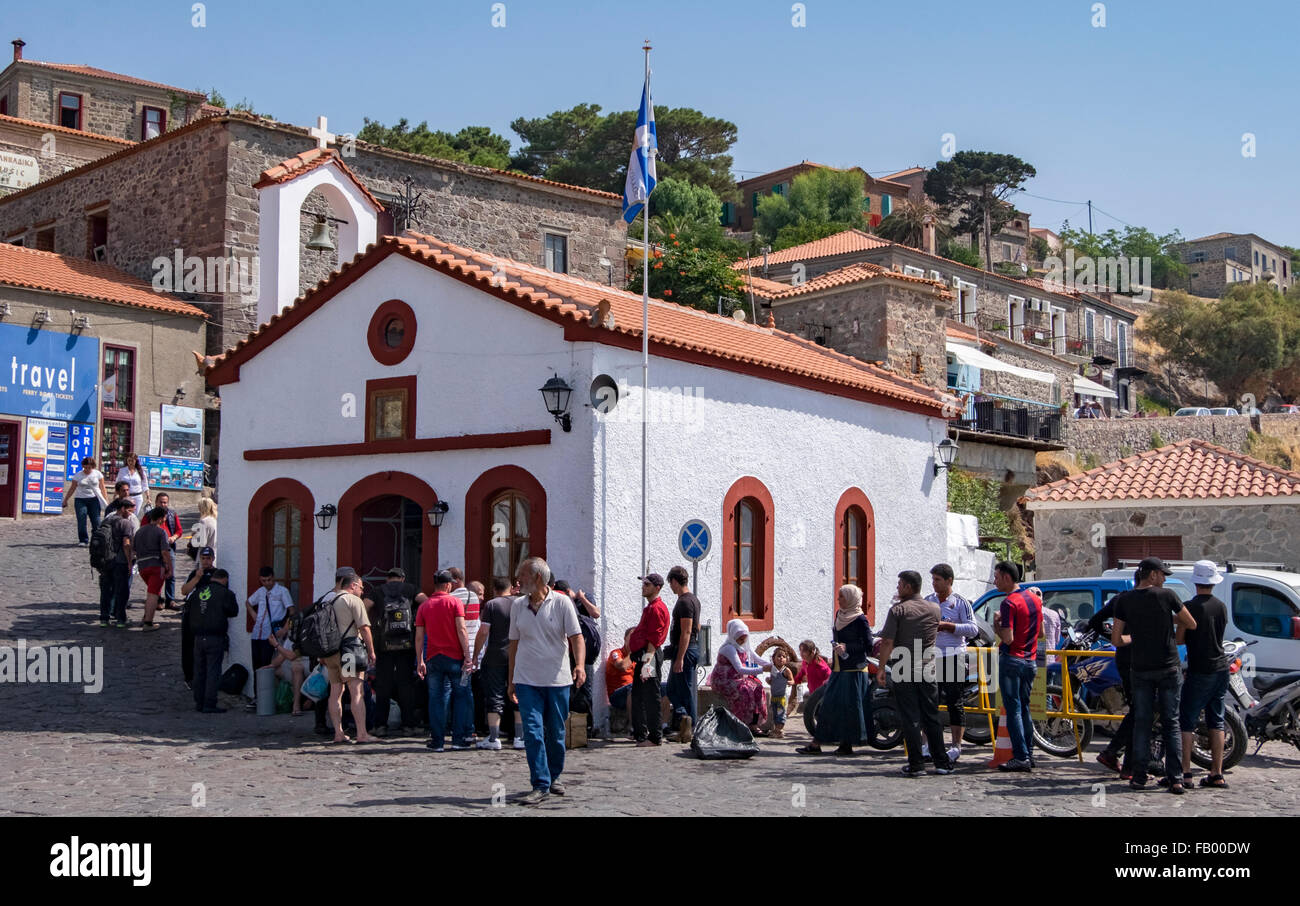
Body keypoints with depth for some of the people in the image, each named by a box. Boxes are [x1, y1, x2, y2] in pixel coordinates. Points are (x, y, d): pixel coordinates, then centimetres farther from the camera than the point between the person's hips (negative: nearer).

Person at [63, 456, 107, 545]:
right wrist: (65, 500, 10)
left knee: (96, 521, -7)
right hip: (80, 500, 0)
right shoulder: (78, 475, 4)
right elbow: (72, 489, 10)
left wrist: (106, 500, 1)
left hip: (94, 500, 0)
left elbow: (102, 488, 6)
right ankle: (83, 540, -3)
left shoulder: (98, 474, 4)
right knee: (81, 521, -9)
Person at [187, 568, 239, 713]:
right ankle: (209, 705, -2)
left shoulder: (197, 592, 9)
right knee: (213, 671, -1)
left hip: (198, 637, 5)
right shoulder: (225, 593, -7)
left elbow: (187, 614, 14)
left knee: (199, 670, 14)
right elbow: (234, 612, 2)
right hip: (215, 638, -5)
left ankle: (199, 703, 19)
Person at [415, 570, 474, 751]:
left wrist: (420, 661, 8)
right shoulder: (454, 602, -3)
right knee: (462, 696, 8)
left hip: (433, 658, 3)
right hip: (454, 656, -3)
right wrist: (467, 656, -9)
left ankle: (437, 741, 6)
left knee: (436, 699, 7)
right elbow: (461, 631, -10)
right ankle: (459, 738, 5)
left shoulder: (424, 606, 6)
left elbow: (419, 636, 4)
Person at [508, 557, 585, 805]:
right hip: (527, 680, 2)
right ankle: (540, 785, -8)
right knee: (533, 732, -9)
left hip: (557, 680, -2)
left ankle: (554, 777, 28)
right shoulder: (517, 605, 8)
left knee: (556, 734, 8)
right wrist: (511, 680, 15)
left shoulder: (561, 602, -2)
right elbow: (514, 643, 15)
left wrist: (580, 664, -22)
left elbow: (576, 637, -6)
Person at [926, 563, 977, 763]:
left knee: (955, 703, -2)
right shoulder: (927, 601, 11)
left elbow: (973, 629, -10)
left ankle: (956, 746, 4)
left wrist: (946, 625, -16)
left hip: (954, 657, -4)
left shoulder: (961, 603, -2)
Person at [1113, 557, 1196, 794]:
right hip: (1168, 668, -2)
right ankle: (1175, 779, -1)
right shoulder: (1166, 596, -7)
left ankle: (1139, 776, 6)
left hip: (1140, 670, 2)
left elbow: (1116, 639, 1)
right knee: (1171, 723, 3)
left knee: (1142, 723, 8)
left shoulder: (1125, 601, 0)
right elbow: (1192, 625, 2)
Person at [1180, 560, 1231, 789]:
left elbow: (1181, 639, -8)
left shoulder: (1189, 607, -12)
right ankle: (1217, 774, 10)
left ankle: (1185, 773, -4)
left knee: (1187, 723, -1)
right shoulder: (1221, 607, 5)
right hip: (1221, 669, 6)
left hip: (1199, 672, -6)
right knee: (1216, 722, 10)